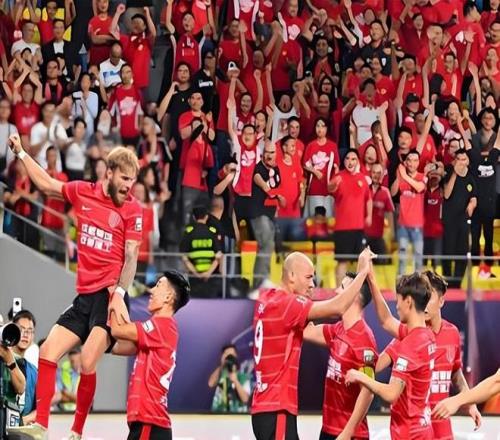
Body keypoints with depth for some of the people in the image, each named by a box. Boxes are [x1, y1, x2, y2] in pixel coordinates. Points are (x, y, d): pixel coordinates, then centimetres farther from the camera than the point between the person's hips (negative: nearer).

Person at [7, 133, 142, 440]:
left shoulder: (133, 209, -3)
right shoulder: (83, 192, 9)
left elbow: (131, 256, -8)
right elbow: (47, 185, 26)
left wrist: (119, 293, -20)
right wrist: (21, 153, 29)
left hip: (109, 296, -6)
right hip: (84, 297, 6)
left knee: (88, 363, -19)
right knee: (48, 353, -1)